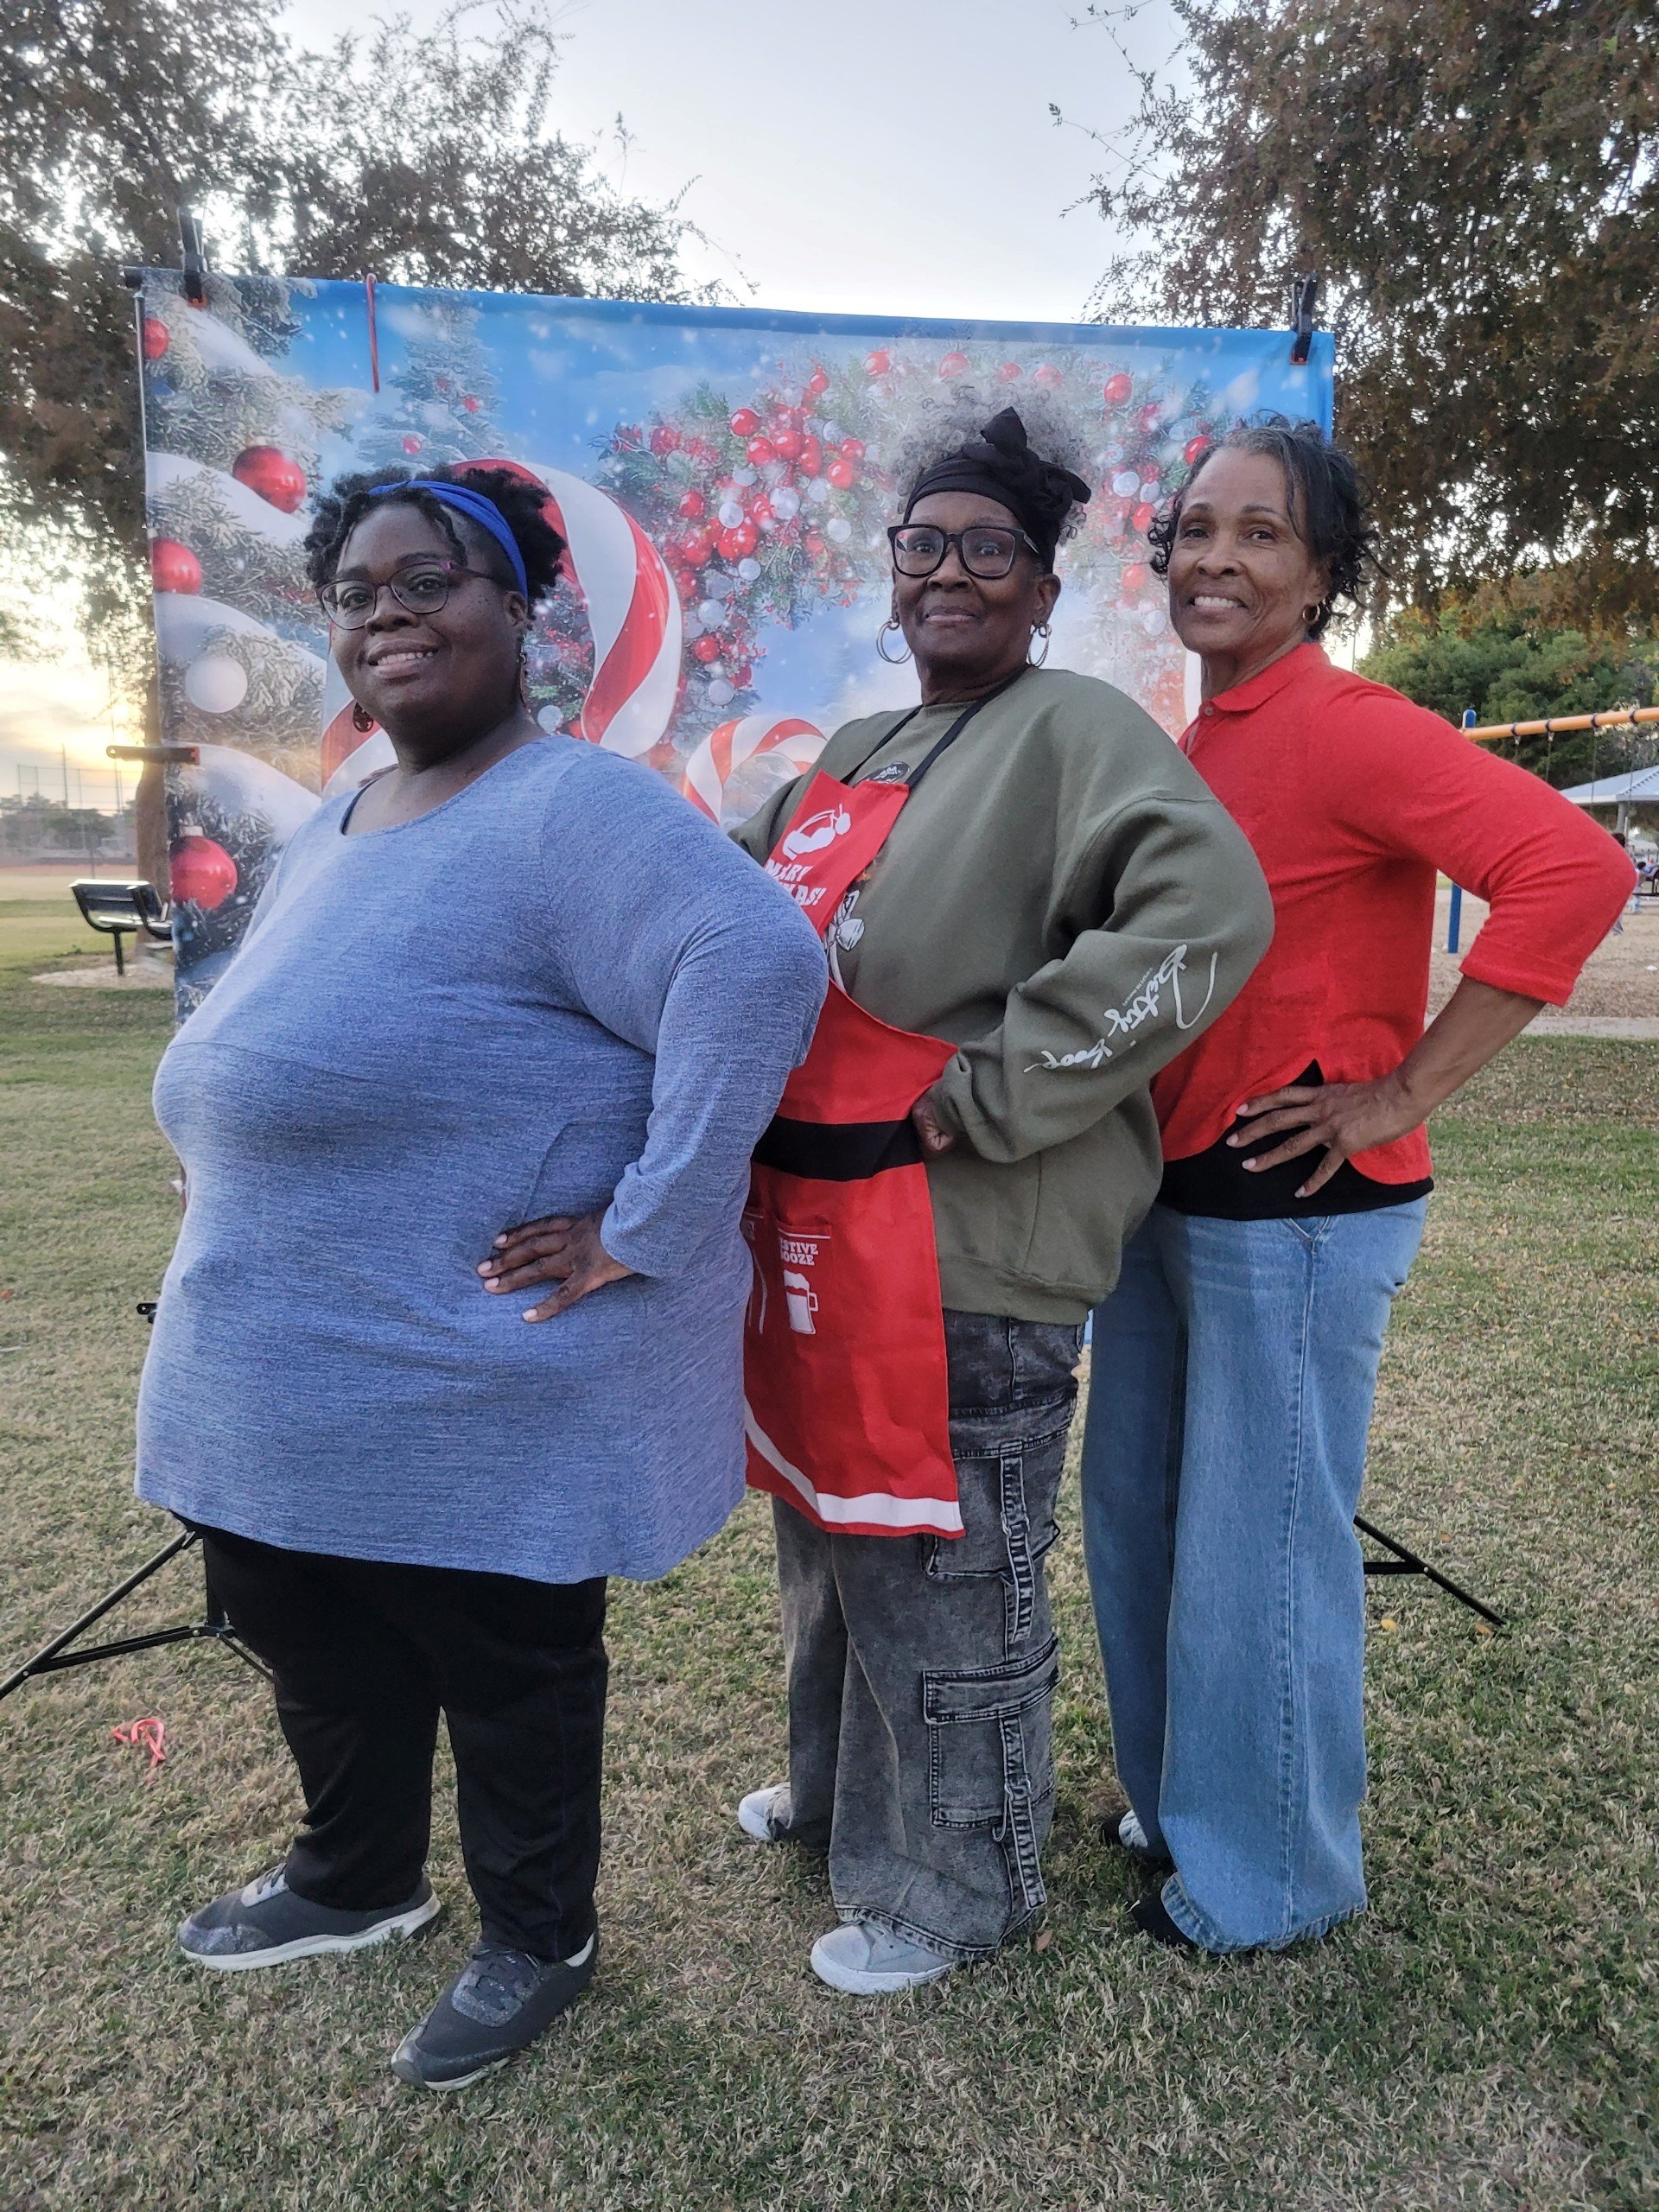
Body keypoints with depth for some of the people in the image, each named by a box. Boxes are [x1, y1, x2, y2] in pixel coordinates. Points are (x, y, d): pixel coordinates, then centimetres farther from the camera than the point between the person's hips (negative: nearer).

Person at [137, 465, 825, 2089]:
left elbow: (756, 965, -32)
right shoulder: (325, 839, 13)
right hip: (284, 1387, 9)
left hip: (480, 1396, -9)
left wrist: (643, 1231, -29)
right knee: (318, 1647, 25)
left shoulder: (573, 812, -17)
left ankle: (538, 1942, 40)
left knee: (506, 1676, 13)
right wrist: (227, 1208, 16)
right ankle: (356, 1877, 53)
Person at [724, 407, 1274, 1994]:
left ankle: (953, 1891, 32)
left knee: (944, 1580, 8)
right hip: (818, 1235, 9)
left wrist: (990, 1091, -24)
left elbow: (1206, 910, -26)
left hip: (963, 1261, -9)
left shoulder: (1070, 732, -11)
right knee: (831, 1535, 24)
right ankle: (839, 1796, 50)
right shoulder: (851, 758, 15)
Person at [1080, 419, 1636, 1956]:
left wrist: (1403, 1095, -22)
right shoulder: (1192, 747, 10)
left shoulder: (1344, 728, -15)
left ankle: (1272, 1877, 32)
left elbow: (1573, 868, -25)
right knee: (1134, 1513, 19)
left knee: (1261, 1550, 6)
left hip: (1293, 1213, -8)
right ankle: (1182, 1805, 42)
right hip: (1163, 1195, 9)